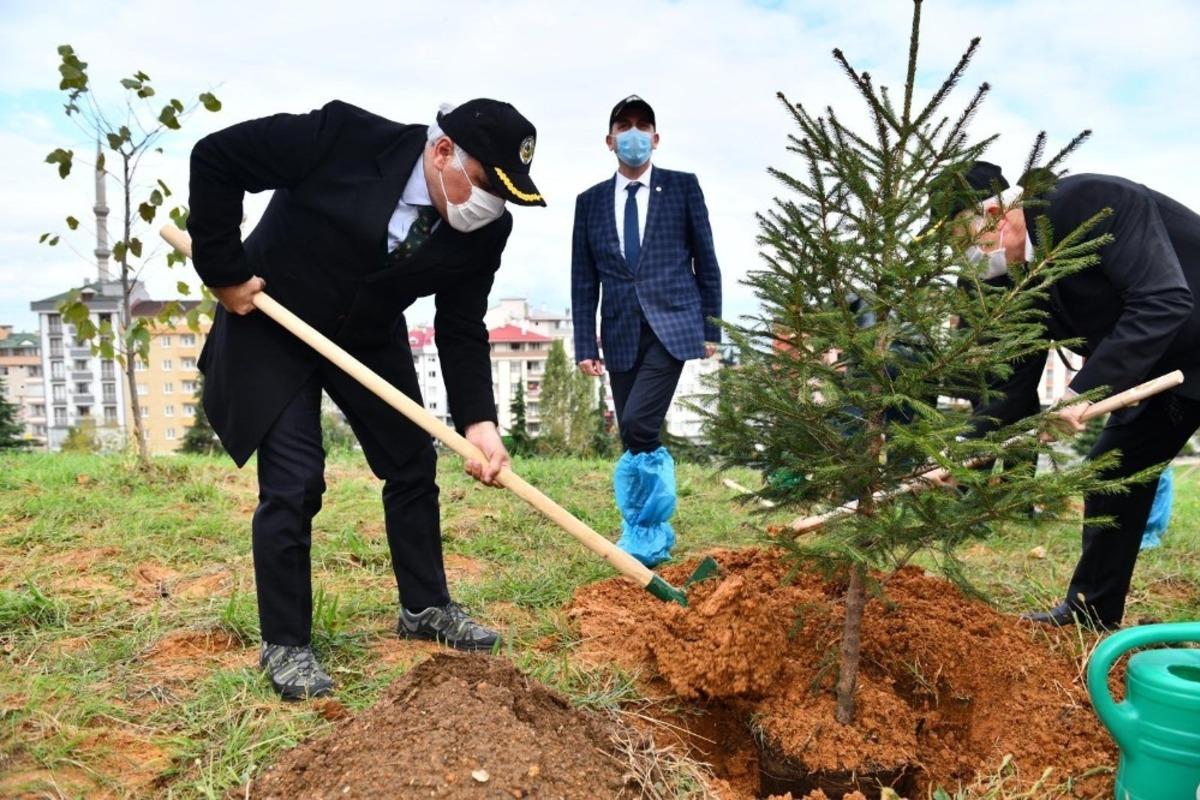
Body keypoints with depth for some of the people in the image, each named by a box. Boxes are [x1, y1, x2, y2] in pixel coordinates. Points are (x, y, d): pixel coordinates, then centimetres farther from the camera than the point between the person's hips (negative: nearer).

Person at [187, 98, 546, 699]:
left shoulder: (485, 230, -16)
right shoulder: (345, 136, -29)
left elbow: (461, 330, -10)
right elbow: (215, 157, -21)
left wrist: (477, 420, -23)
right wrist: (224, 271, -19)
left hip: (368, 337, 5)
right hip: (270, 324, -5)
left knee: (413, 464, 7)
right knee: (294, 482, -10)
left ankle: (425, 607, 26)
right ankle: (284, 645, 8)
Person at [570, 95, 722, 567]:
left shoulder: (683, 187, 6)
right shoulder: (590, 201, 11)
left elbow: (706, 262, 7)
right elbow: (583, 280, 9)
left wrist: (711, 329, 4)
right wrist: (585, 345, 3)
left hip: (671, 326, -3)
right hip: (620, 334, 3)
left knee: (638, 427, -18)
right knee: (635, 439, 5)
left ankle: (642, 534, -1)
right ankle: (655, 535, 20)